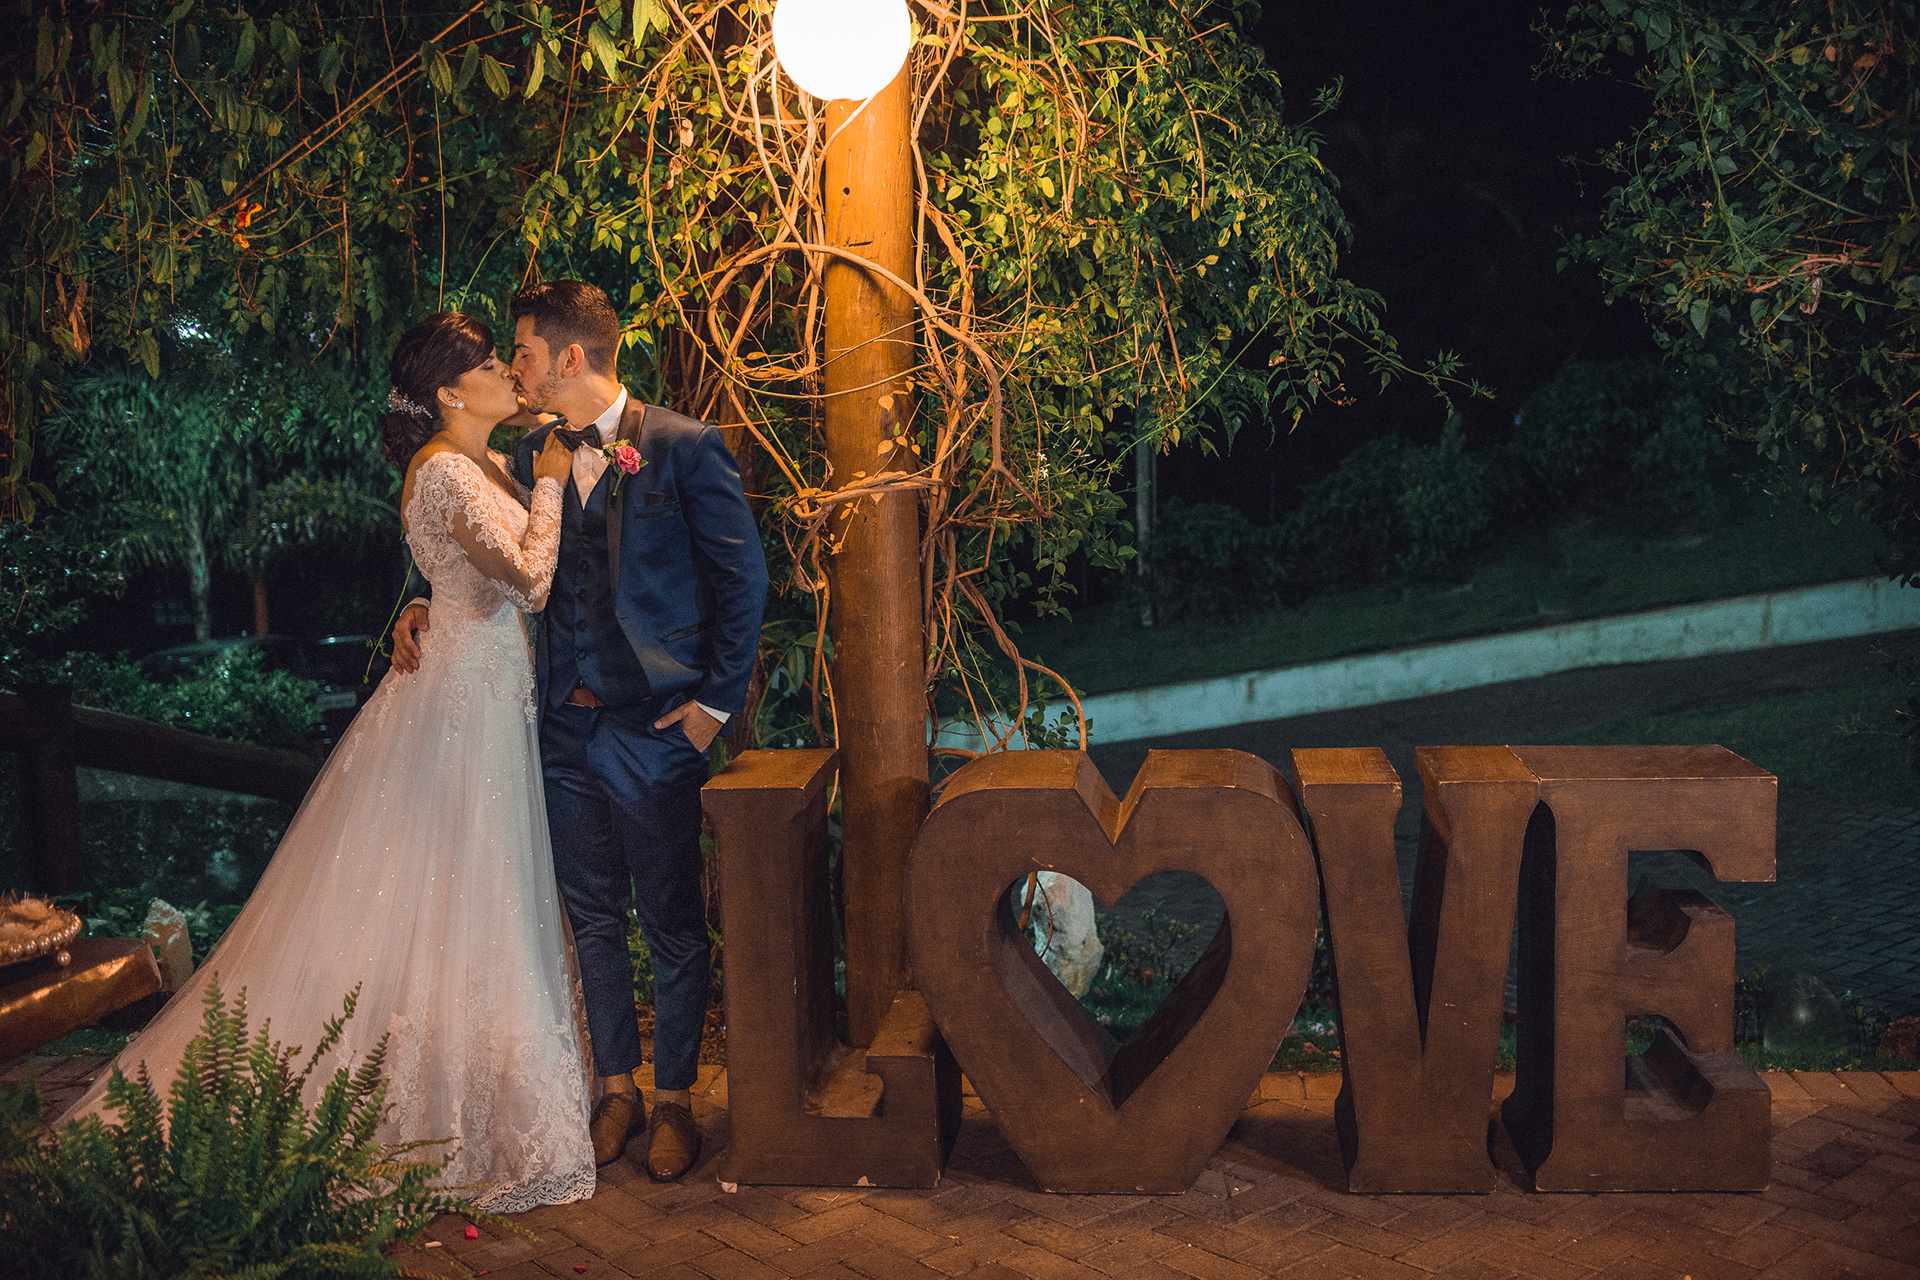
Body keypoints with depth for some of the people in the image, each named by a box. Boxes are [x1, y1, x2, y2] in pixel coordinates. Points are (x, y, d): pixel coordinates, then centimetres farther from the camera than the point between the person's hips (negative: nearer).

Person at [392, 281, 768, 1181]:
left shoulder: (685, 449, -8)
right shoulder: (532, 456, 8)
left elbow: (743, 581, -7)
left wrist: (716, 700, -9)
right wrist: (431, 605, 2)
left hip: (655, 727, -5)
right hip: (566, 723, 5)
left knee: (672, 923, 6)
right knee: (593, 918, 14)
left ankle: (674, 1099, 21)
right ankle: (615, 1088, 30)